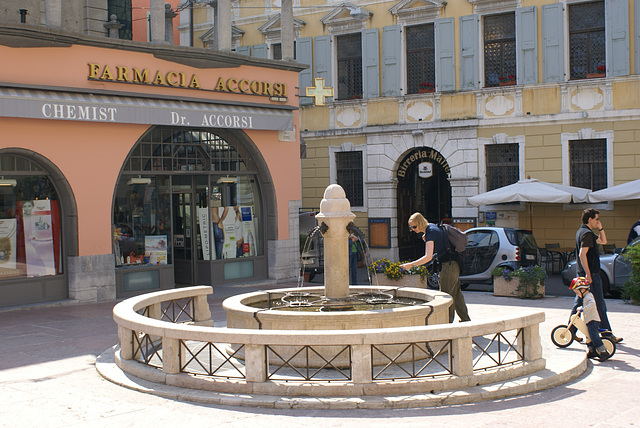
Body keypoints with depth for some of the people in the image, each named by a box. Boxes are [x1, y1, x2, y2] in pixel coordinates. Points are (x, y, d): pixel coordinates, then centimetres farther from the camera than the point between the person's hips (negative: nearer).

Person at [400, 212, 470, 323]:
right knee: (456, 293, 18)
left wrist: (411, 265, -32)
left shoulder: (430, 233, -21)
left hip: (448, 265, -10)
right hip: (453, 264, 10)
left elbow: (428, 257, -30)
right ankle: (465, 319, 26)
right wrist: (426, 240, 4)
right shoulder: (432, 227, 9)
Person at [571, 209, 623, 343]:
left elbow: (603, 241, 27)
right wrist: (588, 274, -26)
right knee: (599, 304, -3)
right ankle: (606, 333, 2)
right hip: (591, 274, -10)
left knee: (578, 303, 11)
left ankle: (571, 331, 13)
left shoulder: (582, 231, 16)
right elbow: (582, 254, -24)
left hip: (583, 273, 10)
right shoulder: (587, 233, -15)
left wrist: (600, 228, 12)